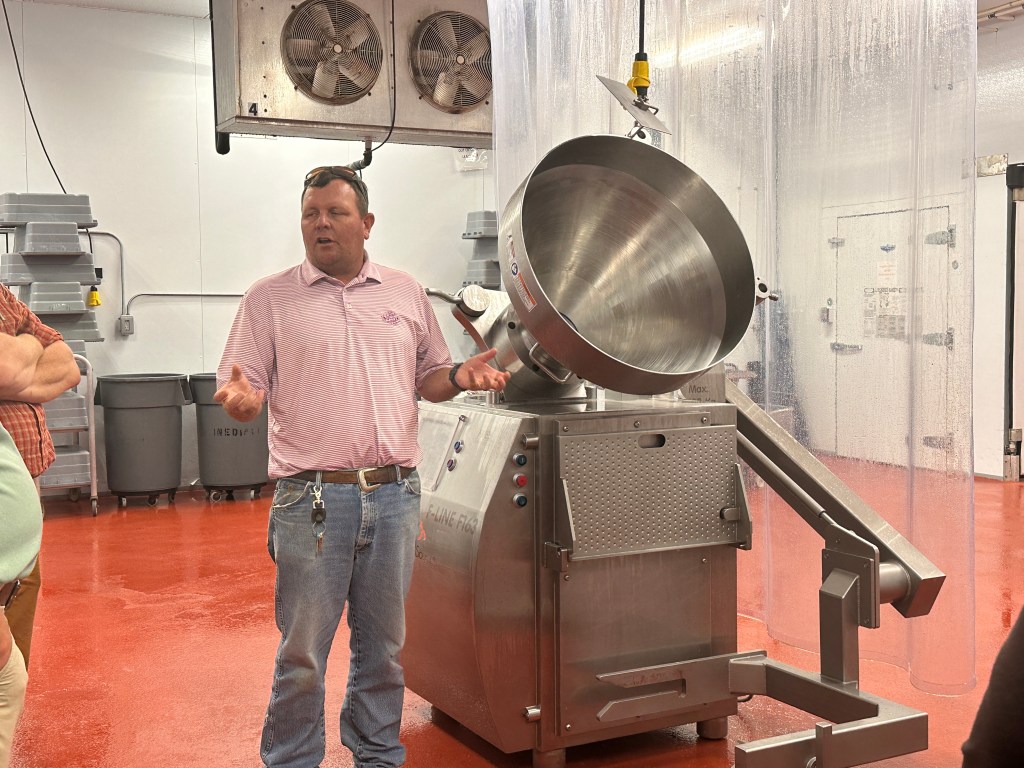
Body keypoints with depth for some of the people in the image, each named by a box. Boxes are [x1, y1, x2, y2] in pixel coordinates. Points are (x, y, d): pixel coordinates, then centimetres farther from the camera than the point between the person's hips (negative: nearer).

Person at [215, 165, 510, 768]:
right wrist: (240, 397, -22)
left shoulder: (405, 293, 12)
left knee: (383, 643, 14)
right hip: (313, 497, -3)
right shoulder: (270, 299, 4)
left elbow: (429, 377, 18)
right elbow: (243, 387, 0)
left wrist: (461, 376, -3)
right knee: (302, 651, 4)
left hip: (396, 493, 3)